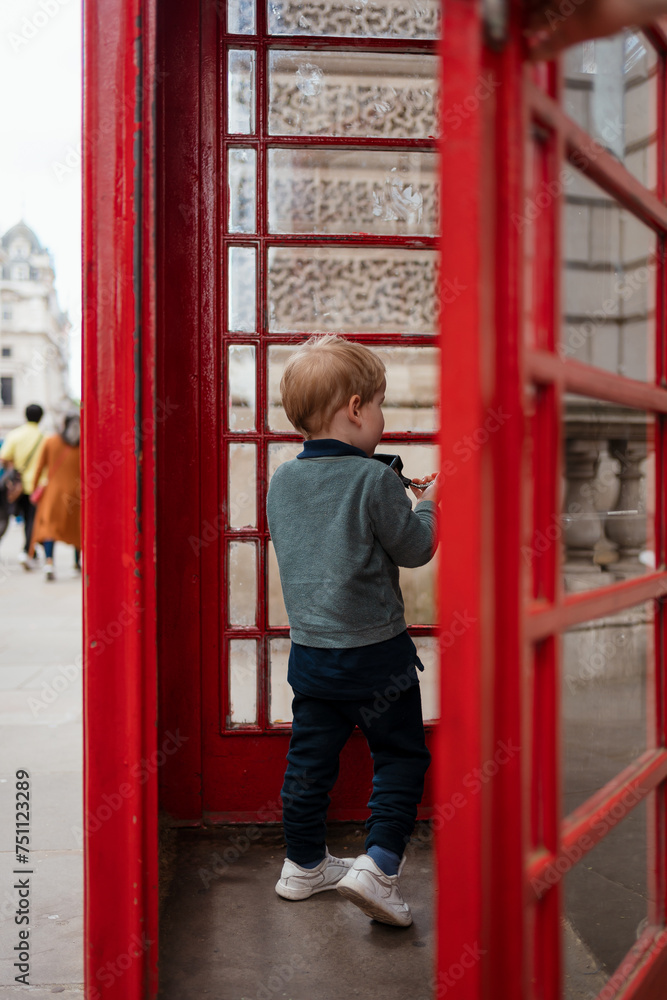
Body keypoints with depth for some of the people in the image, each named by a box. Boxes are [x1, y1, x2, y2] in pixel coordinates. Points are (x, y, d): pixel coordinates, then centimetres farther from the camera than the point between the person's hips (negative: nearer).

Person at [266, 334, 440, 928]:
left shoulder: (282, 481, 1)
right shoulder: (376, 480, -17)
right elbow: (415, 548, -10)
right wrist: (428, 501, 8)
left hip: (309, 651, 6)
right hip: (375, 652, -6)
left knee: (310, 757, 17)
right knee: (401, 756, 10)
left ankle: (304, 864, 30)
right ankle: (378, 863, 1)